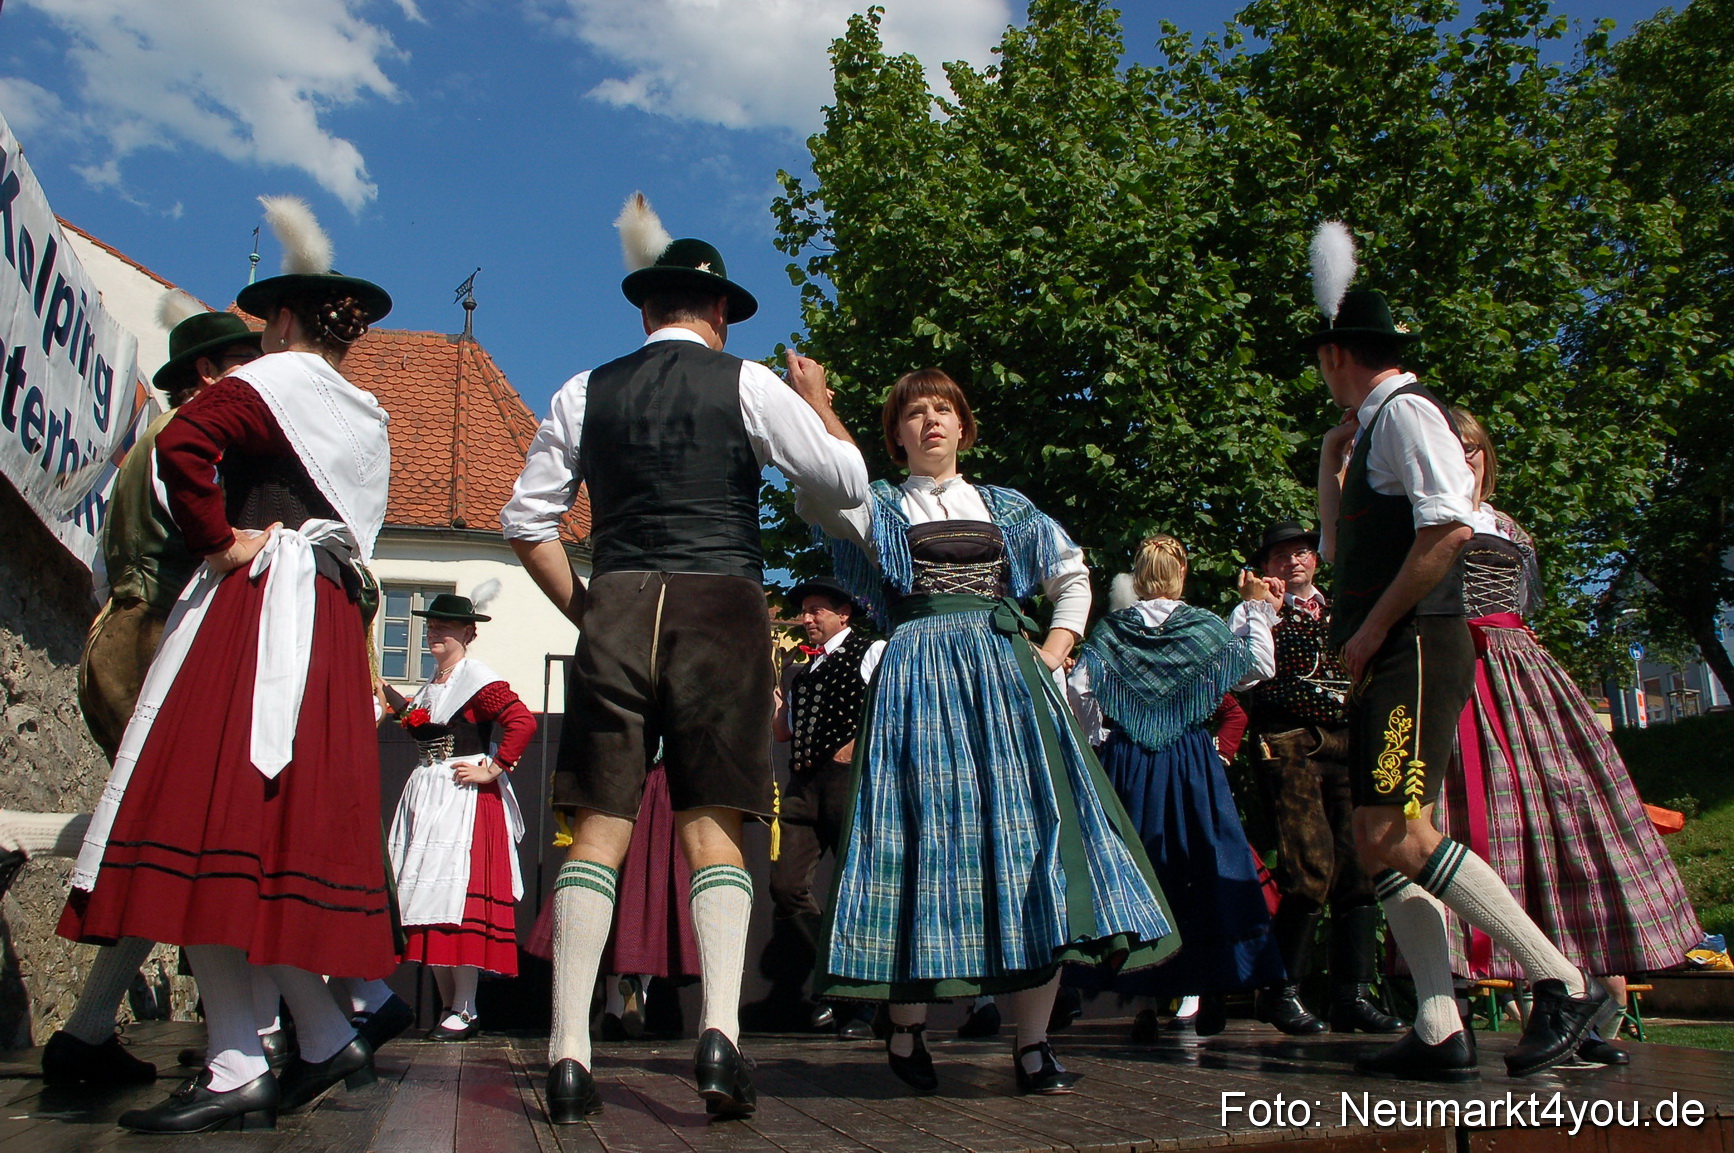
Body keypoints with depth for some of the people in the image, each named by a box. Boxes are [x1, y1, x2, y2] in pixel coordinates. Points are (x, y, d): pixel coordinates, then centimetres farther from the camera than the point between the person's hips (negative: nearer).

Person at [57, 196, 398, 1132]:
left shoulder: (269, 380, 0)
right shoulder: (367, 417, 24)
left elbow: (181, 447, -17)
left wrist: (215, 538, -8)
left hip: (250, 614, -8)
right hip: (331, 625, 8)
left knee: (205, 815, -11)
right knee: (289, 825, 8)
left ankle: (238, 1068, -15)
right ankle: (325, 1040, 7)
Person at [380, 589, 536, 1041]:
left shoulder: (478, 678, -10)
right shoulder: (432, 681, 17)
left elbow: (523, 723, -20)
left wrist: (492, 770, -18)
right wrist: (389, 694, 18)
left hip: (465, 799, -9)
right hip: (426, 796, 9)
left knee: (459, 898, -9)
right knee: (430, 898, 8)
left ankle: (465, 1011, -2)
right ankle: (447, 1007, 16)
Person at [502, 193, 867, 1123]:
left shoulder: (585, 393, 12)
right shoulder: (748, 385, 5)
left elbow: (527, 519, 10)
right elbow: (848, 483, 6)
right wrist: (818, 404, 22)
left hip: (615, 609, 1)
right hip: (721, 609, -1)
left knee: (600, 826, 2)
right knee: (712, 827, 3)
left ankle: (568, 1055, -1)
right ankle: (720, 1032, -10)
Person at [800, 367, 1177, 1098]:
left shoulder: (1004, 508, 20)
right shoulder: (882, 509, 12)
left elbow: (1074, 576, 24)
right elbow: (813, 500, -9)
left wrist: (1055, 650, 9)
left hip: (1007, 674, 3)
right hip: (920, 677, -2)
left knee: (1030, 830, -6)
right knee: (928, 829, -7)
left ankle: (1033, 1044, -2)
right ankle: (905, 1030, 7)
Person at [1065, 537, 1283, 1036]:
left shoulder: (1109, 630, 0)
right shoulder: (1205, 628, -3)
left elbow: (1078, 687, -4)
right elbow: (1261, 665, 6)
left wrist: (1096, 739, 8)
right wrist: (1257, 611, 17)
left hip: (1125, 763, 1)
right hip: (1191, 761, -1)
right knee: (1198, 869, 8)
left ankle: (1145, 999, 8)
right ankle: (1207, 992, 12)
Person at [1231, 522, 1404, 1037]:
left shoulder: (1340, 612, 23)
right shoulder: (1253, 611, 10)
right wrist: (1260, 611, -6)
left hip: (1347, 742, 5)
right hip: (1286, 743, -5)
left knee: (1359, 864, -5)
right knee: (1312, 864, -16)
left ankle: (1353, 994, 3)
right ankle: (1280, 990, -3)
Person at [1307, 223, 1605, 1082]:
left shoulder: (1405, 411, -6)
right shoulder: (1376, 426, 24)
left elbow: (1449, 528, -21)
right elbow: (1340, 550, 33)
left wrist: (1370, 631, -17)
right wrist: (1331, 458, 26)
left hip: (1416, 651, -10)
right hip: (1390, 663, 10)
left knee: (1398, 837, -17)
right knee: (1378, 844, 4)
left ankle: (1562, 986, -8)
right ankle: (1440, 1034, 5)